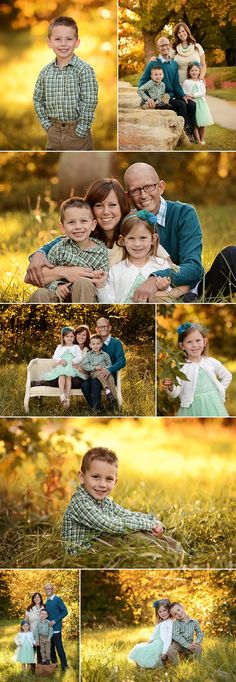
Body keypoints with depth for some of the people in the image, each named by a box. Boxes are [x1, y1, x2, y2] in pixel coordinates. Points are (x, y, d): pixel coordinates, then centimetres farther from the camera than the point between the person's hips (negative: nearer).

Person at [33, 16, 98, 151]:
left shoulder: (84, 70, -13)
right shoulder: (46, 72, 2)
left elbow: (90, 102, -16)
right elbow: (38, 99, 11)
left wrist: (80, 130, -17)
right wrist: (47, 124, 2)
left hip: (77, 133, -5)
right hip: (54, 133, 5)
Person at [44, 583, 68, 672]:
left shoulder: (58, 599, -7)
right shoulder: (46, 602, 13)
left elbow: (65, 612, -11)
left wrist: (55, 621, -15)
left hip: (56, 628, -7)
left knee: (59, 647, -8)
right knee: (51, 647, 10)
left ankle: (64, 665, -2)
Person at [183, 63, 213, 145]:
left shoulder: (201, 82, 9)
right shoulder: (186, 82, 3)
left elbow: (203, 92, -3)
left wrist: (194, 95, -15)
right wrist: (187, 96, -18)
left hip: (200, 102, 2)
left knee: (202, 124, 3)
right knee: (195, 123, -7)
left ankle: (202, 139, 13)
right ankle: (198, 140, -3)